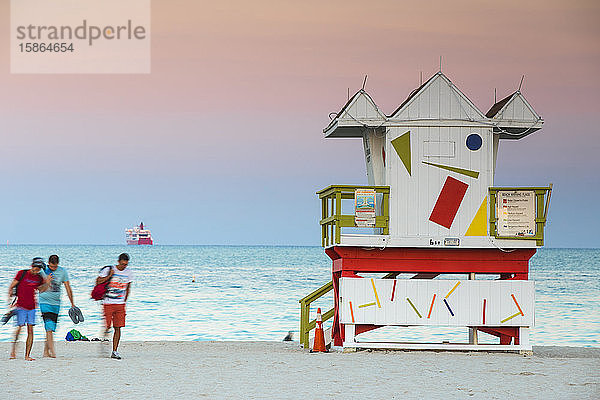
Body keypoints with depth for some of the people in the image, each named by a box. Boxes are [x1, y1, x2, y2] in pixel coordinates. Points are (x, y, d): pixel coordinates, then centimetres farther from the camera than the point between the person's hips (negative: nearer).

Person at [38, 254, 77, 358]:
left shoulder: (63, 272, 2)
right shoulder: (43, 270, -4)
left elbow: (68, 288, 6)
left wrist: (72, 304, 6)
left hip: (56, 303, 3)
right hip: (45, 302, -3)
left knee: (51, 328, 6)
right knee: (49, 327, -15)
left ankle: (46, 352, 15)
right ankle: (52, 351, -20)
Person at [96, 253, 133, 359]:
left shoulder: (128, 272, 4)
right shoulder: (109, 270, -8)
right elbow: (98, 282, -8)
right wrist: (109, 276, -18)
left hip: (120, 304, 3)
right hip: (108, 303, -3)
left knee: (118, 328, -1)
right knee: (107, 326, -8)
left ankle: (115, 351, 3)